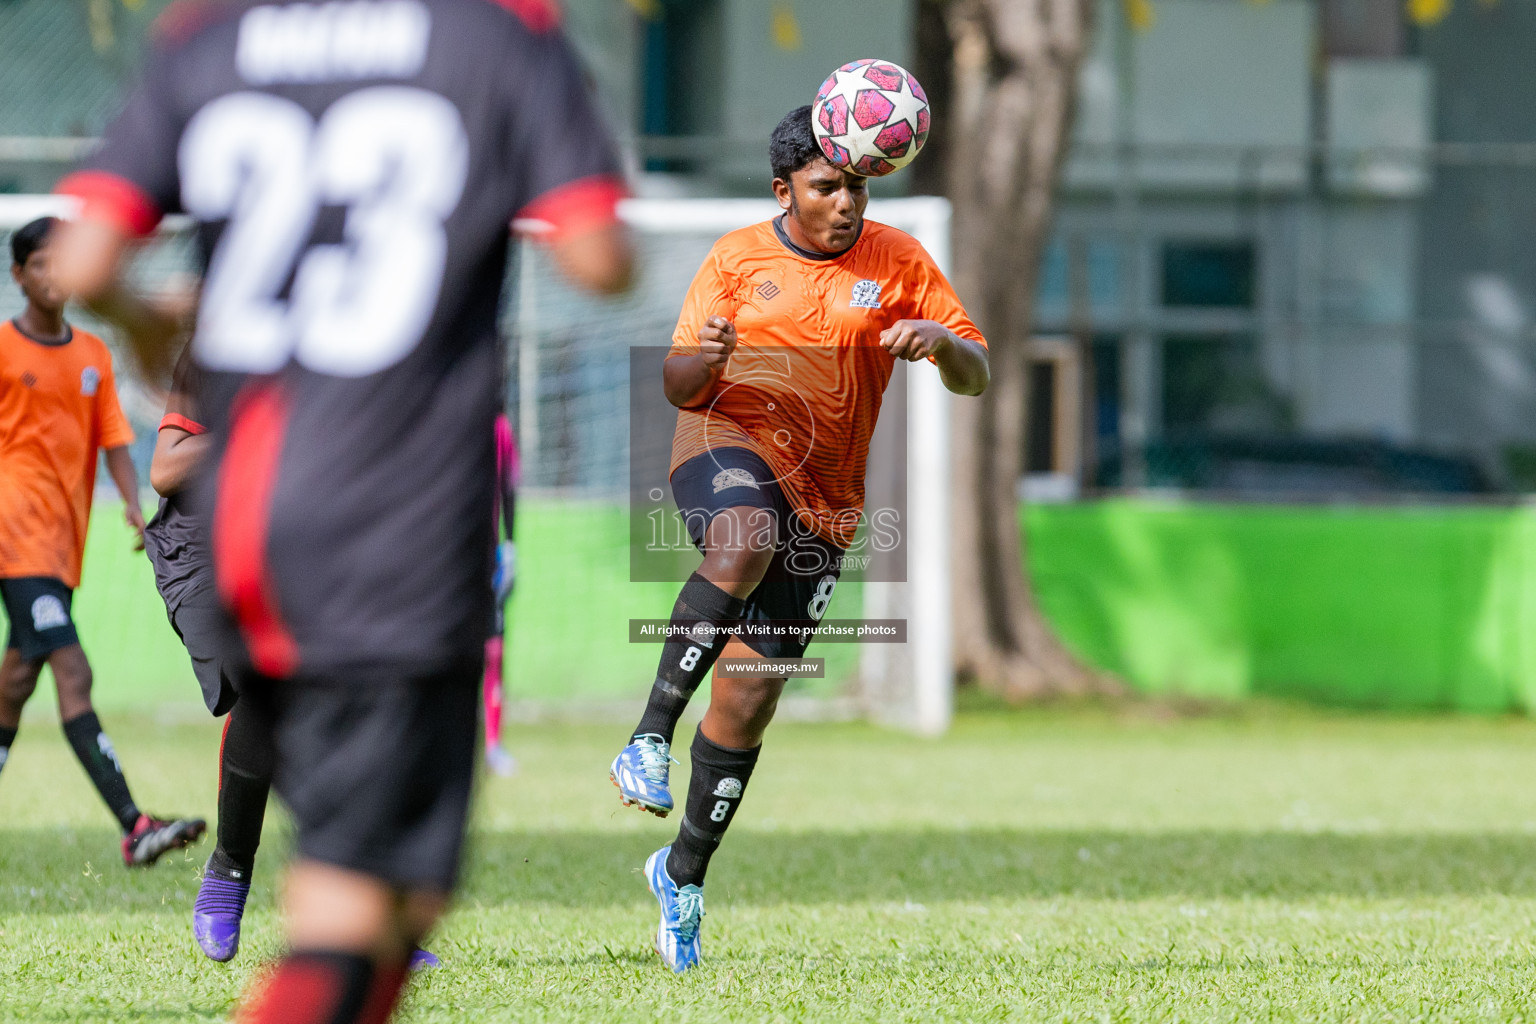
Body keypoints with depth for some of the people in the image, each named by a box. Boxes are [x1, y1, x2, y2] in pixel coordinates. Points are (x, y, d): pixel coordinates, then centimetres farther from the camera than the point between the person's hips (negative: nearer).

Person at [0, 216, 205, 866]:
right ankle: (134, 827, -27)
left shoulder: (93, 355, 13)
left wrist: (134, 504, -7)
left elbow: (113, 441, 9)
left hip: (65, 538, 6)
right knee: (72, 674, -16)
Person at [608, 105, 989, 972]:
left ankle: (685, 874, 21)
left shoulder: (898, 263, 4)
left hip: (825, 501, 2)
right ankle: (651, 739, -37)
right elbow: (680, 390, 2)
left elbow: (977, 376, 4)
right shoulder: (738, 258, 1)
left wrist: (941, 342, -19)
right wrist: (706, 357, -22)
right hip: (728, 447, -2)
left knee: (751, 696, 2)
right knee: (744, 544, -40)